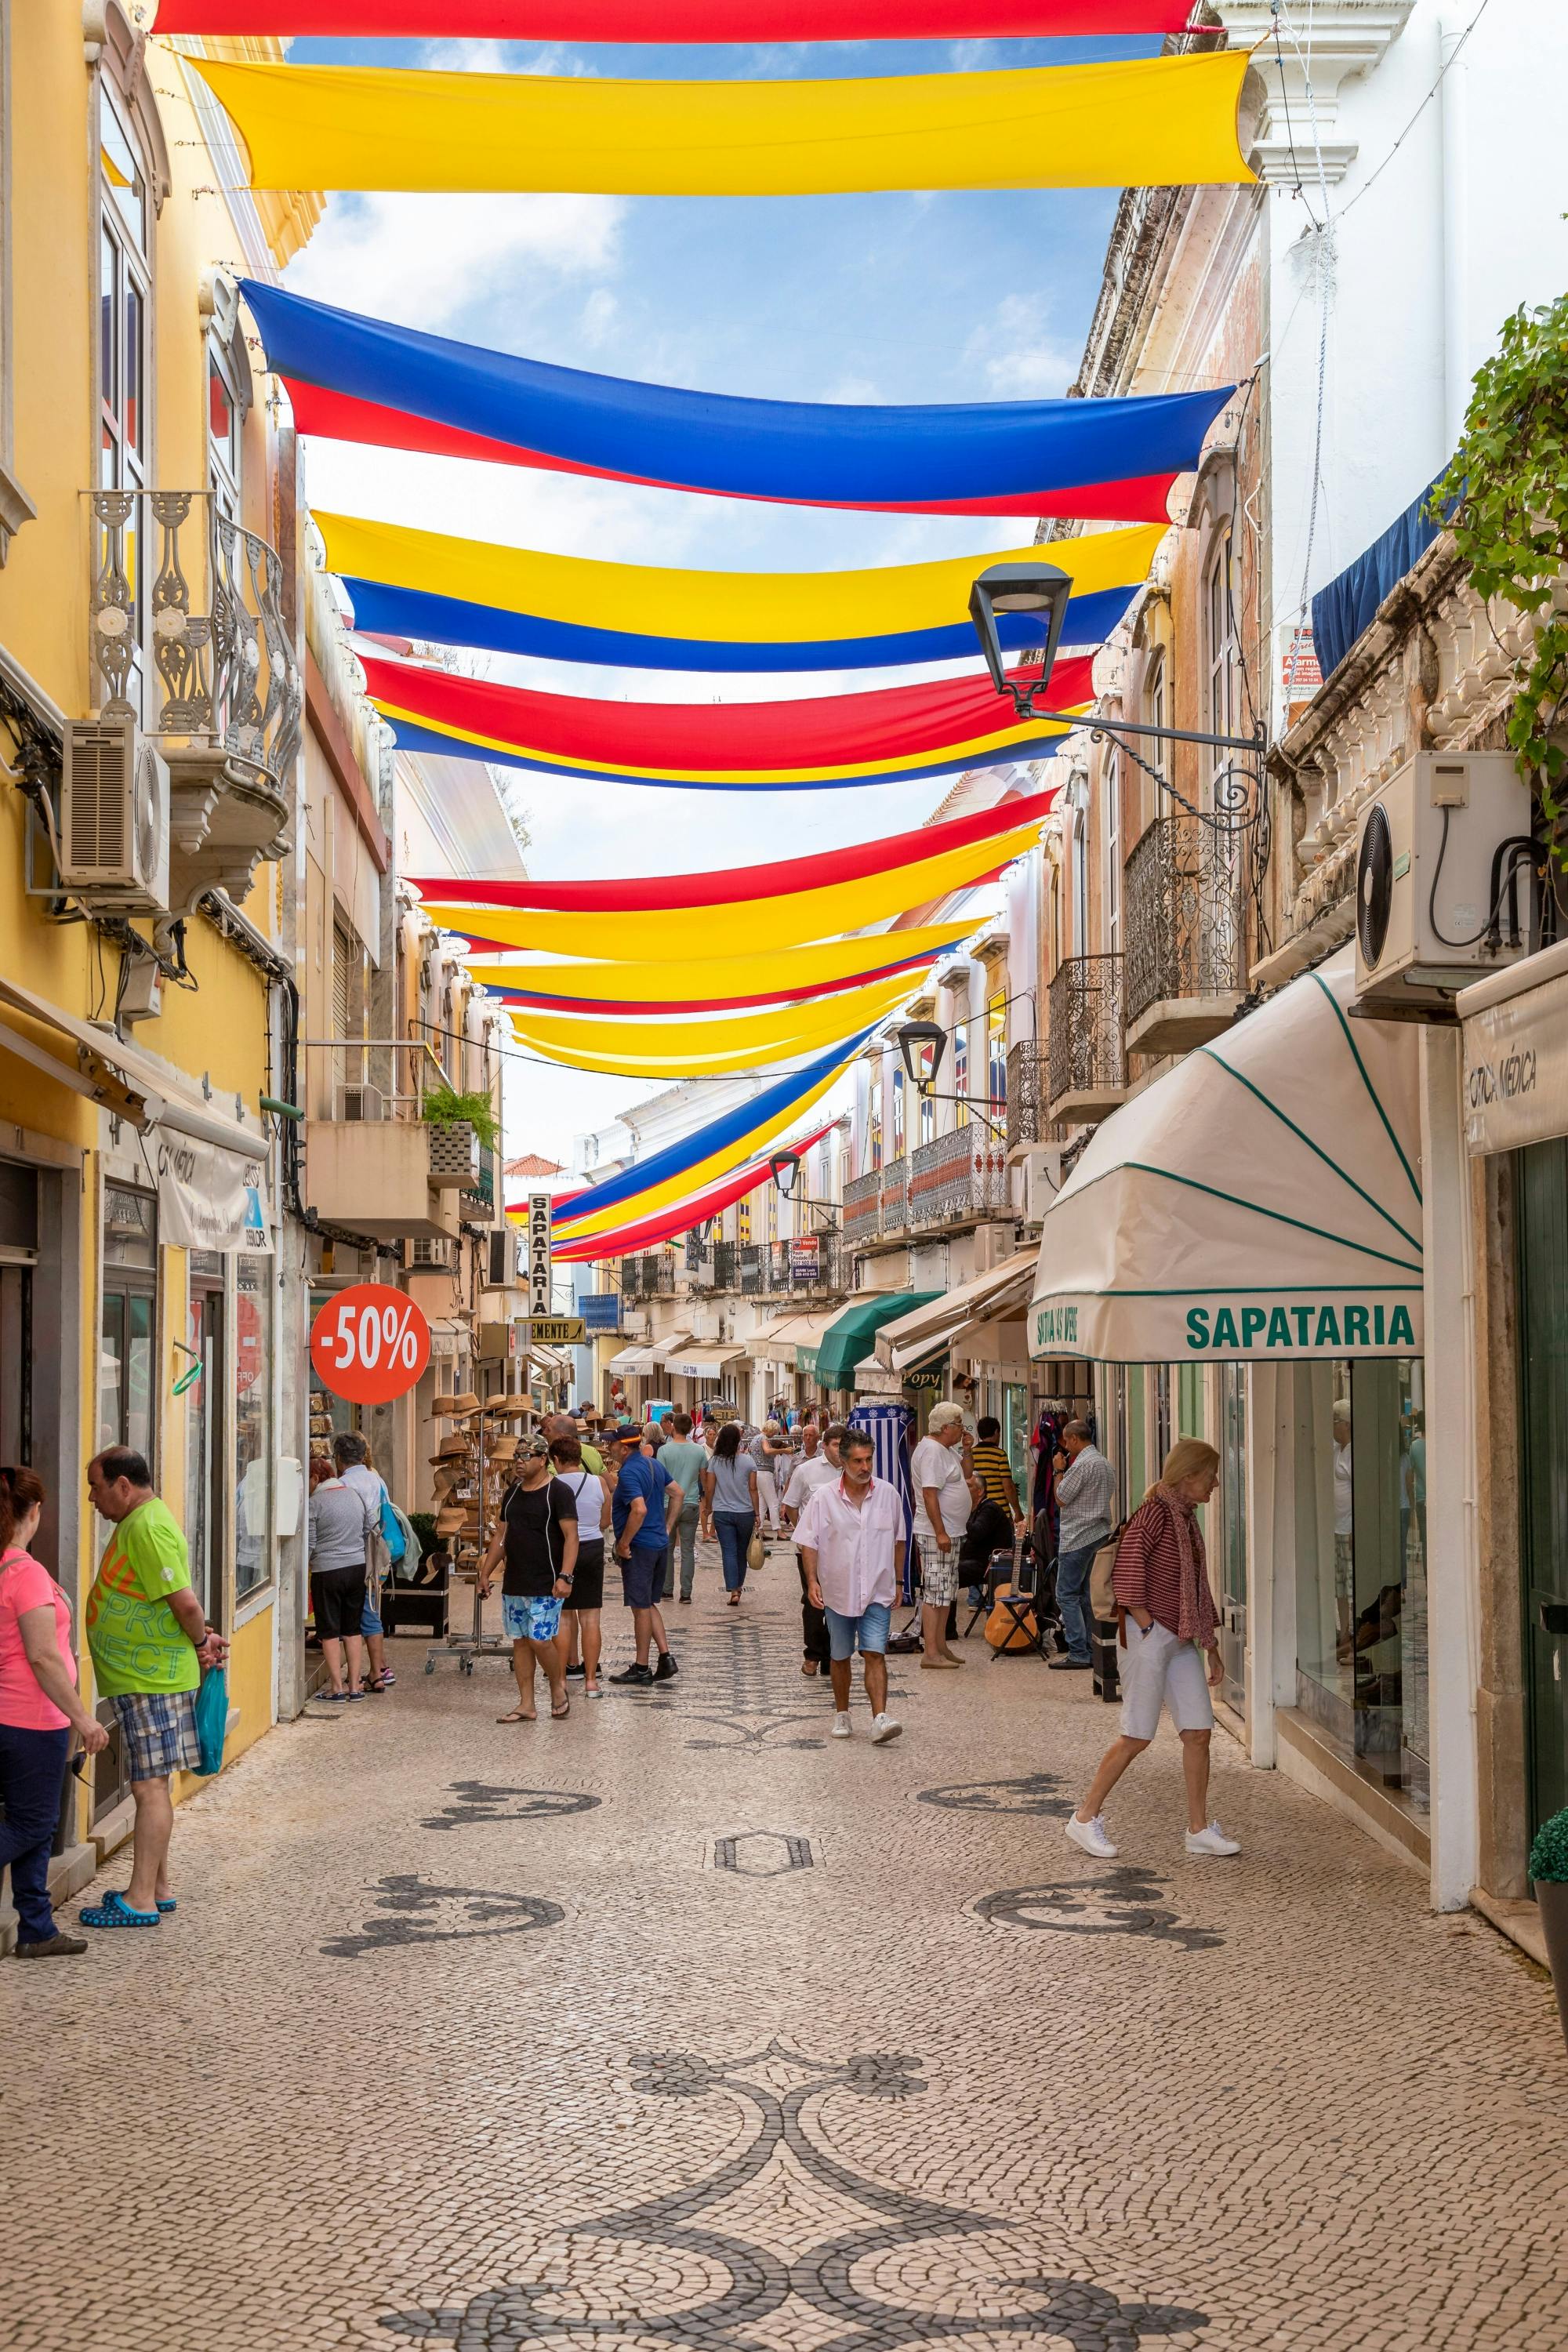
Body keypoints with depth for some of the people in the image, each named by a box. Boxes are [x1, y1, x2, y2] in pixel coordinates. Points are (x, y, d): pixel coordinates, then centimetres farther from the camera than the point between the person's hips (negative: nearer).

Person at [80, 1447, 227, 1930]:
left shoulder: (148, 1528, -19)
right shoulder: (136, 1523, 15)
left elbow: (185, 1602, -22)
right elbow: (180, 1603, 21)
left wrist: (200, 1642, -5)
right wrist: (202, 1638, 10)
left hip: (150, 1682, -10)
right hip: (139, 1678, 10)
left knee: (149, 1786, -6)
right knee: (151, 1786, 15)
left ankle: (142, 1899, -2)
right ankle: (158, 1888, 24)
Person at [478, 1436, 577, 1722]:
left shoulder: (559, 1492, -9)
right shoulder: (514, 1492, 13)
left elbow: (571, 1536, -15)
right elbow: (501, 1535, 19)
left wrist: (565, 1576, -24)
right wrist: (485, 1573, 14)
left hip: (546, 1585, -7)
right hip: (514, 1585, 7)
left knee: (539, 1640, -10)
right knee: (520, 1642, 7)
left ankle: (558, 1689, 14)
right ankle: (526, 1706, 12)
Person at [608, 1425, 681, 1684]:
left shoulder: (629, 1472, -18)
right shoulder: (654, 1464, 10)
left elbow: (639, 1510, -30)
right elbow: (677, 1493, 18)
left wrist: (623, 1544, -20)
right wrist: (667, 1528, 18)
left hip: (639, 1546, -9)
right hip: (660, 1544, 9)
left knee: (641, 1608, 0)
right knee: (649, 1605, 18)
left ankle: (641, 1669, 7)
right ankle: (666, 1658, 12)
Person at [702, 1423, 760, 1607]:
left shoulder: (715, 1462, -5)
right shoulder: (748, 1461, -7)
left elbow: (709, 1490, -1)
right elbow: (753, 1489, -4)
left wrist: (708, 1510, 15)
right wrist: (757, 1514, 4)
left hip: (722, 1514, 0)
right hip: (745, 1513, 0)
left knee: (729, 1552, 0)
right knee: (742, 1552, 16)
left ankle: (734, 1590, -10)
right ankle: (739, 1586, 30)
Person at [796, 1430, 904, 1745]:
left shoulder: (888, 1494, 1)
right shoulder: (823, 1497, -5)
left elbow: (898, 1541, 11)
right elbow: (809, 1543, -2)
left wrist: (897, 1581, 12)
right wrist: (812, 1581, -11)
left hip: (877, 1592, 0)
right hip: (838, 1591, 0)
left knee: (875, 1654, -11)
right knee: (841, 1657, 12)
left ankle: (880, 1718, -18)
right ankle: (841, 1714, 27)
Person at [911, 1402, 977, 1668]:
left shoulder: (947, 1450, 15)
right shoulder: (932, 1451, -17)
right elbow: (929, 1494, -23)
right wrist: (940, 1532, -26)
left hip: (950, 1533, 11)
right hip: (936, 1533, -11)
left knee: (945, 1593, 15)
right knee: (935, 1592, -9)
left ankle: (941, 1647, 22)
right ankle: (930, 1653, -8)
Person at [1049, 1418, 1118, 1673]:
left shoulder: (1082, 1464, -16)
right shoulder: (1105, 1463, 15)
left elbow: (1060, 1499, -13)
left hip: (1077, 1538, -10)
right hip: (1099, 1535, 10)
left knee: (1067, 1595, -6)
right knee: (1088, 1594, 13)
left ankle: (1079, 1654, -10)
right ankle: (1093, 1651, 13)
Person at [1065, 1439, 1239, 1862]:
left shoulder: (1187, 1518, 15)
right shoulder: (1157, 1511, -12)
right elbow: (1129, 1559, -23)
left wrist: (1211, 1645, 21)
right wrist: (1145, 1621, -19)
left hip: (1182, 1639, 9)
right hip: (1152, 1636, -8)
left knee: (1199, 1732, 4)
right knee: (1137, 1737, -3)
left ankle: (1199, 1828, 12)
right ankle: (1085, 1819, 8)